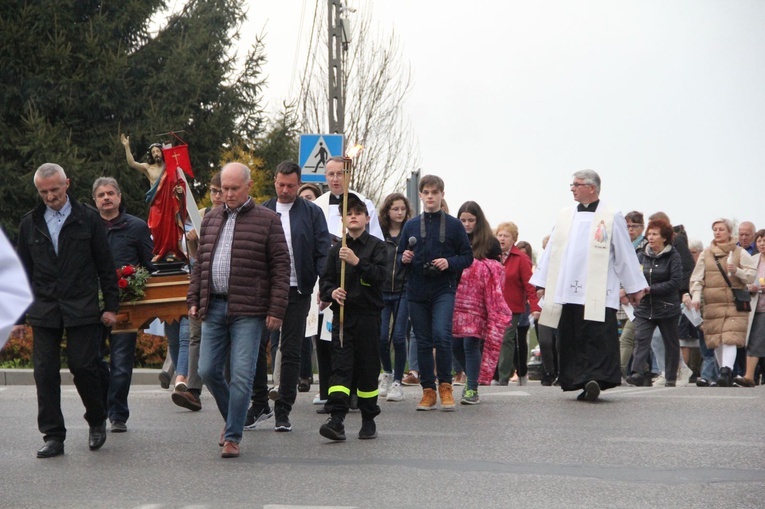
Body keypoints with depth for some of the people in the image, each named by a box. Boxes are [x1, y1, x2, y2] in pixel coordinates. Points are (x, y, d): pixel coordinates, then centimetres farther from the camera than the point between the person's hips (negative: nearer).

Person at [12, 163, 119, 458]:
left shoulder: (88, 219, 3)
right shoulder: (30, 224, 10)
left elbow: (105, 265, 4)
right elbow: (23, 273, 14)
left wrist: (111, 306, 0)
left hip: (82, 309, -3)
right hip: (44, 311, 3)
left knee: (83, 366, -5)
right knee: (45, 373, 0)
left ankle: (97, 421, 19)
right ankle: (53, 436, 7)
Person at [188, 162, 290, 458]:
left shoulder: (267, 220, 0)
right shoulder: (210, 219, 15)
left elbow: (280, 265, -3)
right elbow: (200, 263, 20)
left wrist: (276, 310, -8)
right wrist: (194, 300, 11)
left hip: (248, 311, -5)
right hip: (213, 308, 5)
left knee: (241, 375, -6)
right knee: (208, 371, 4)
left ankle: (233, 436, 2)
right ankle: (233, 417, 28)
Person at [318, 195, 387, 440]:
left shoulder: (377, 246, 2)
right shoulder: (337, 250, 12)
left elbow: (380, 275, -10)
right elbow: (325, 279, 12)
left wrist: (357, 261, -20)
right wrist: (332, 292, -9)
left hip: (368, 313, -2)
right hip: (342, 312, 2)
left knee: (368, 367, 4)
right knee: (340, 366, -8)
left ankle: (369, 419, 17)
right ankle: (336, 419, -16)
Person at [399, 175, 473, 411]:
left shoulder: (454, 225, 3)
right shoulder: (411, 226, 10)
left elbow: (467, 256, 4)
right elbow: (400, 256, 16)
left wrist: (450, 263, -14)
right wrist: (404, 258, -6)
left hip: (443, 290, -3)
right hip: (417, 291, 3)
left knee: (441, 335, -19)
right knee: (423, 343, 6)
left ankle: (445, 386, -5)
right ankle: (428, 391, 14)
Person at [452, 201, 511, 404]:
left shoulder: (490, 243, 4)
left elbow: (497, 270, 4)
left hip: (477, 304, -3)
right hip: (456, 301, 4)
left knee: (471, 343, -9)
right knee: (455, 344, 2)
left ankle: (472, 389, -2)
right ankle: (472, 378, 26)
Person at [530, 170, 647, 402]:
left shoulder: (611, 217, 0)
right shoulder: (565, 215, 15)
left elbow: (625, 254, 2)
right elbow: (552, 250, 17)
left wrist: (634, 287, 4)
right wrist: (543, 282, 15)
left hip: (597, 293, -5)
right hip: (567, 291, 5)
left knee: (597, 338, -10)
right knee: (571, 339, 3)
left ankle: (596, 379, -11)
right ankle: (579, 381, 7)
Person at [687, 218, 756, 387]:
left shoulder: (740, 253, 7)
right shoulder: (706, 254, 13)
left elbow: (752, 276, 3)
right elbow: (697, 278, 9)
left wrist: (737, 271, -16)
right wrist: (696, 296, -5)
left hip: (735, 304, -3)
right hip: (712, 304, 3)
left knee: (730, 338, -17)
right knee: (716, 341, 2)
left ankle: (726, 371, -28)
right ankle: (726, 373, 14)